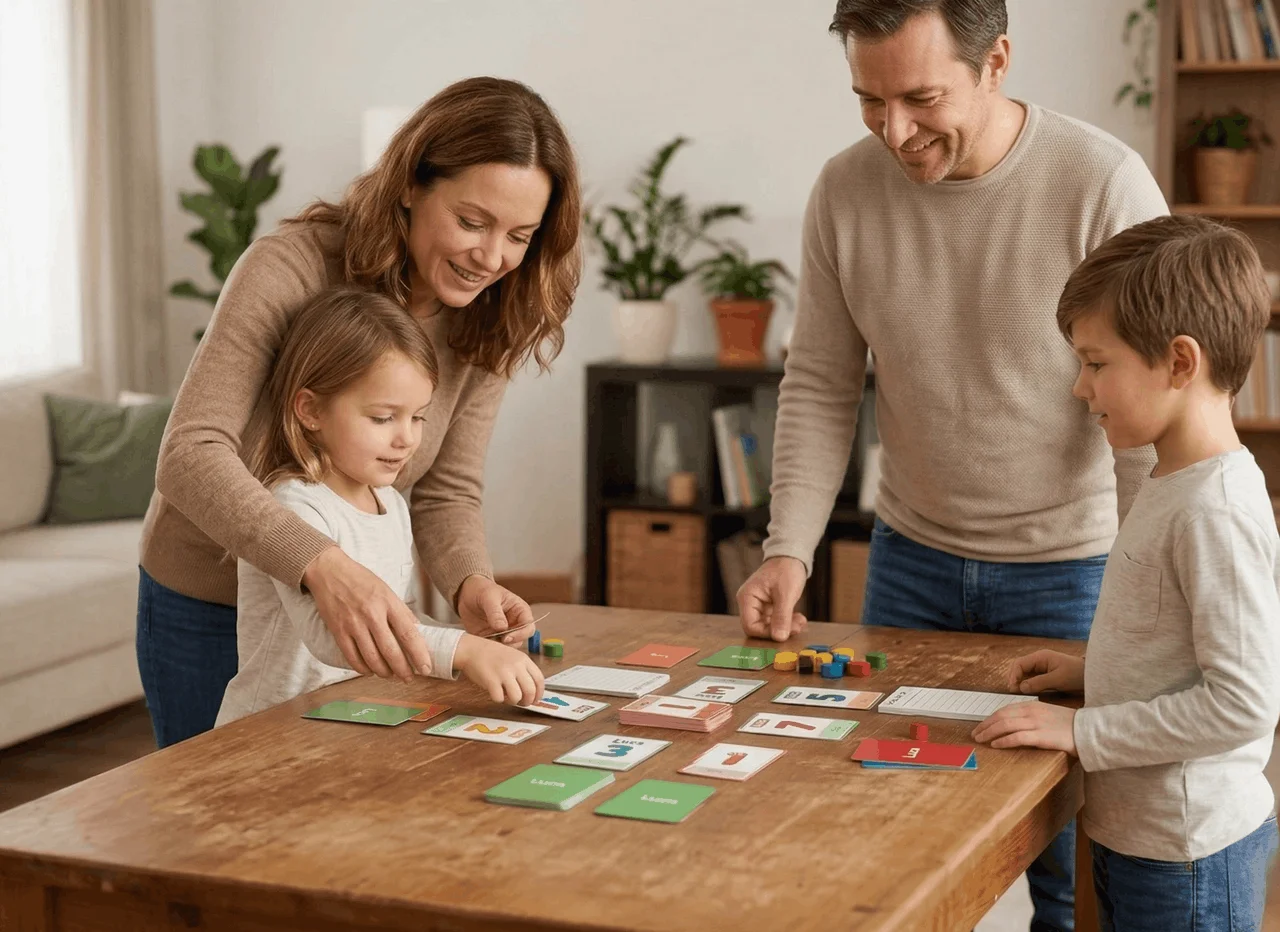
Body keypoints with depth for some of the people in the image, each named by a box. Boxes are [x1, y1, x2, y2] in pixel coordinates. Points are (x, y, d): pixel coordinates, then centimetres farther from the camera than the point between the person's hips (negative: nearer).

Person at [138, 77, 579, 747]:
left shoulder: (486, 326, -9)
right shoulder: (292, 268, -26)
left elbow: (447, 493, -7)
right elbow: (190, 457, -35)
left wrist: (470, 584, -30)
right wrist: (323, 564, -50)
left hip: (342, 608, 5)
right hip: (208, 608, -4)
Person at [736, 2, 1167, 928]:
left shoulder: (1104, 184, -18)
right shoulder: (846, 190, -7)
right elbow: (819, 388, 0)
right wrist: (789, 551, -11)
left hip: (1067, 566, -3)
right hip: (912, 557, 3)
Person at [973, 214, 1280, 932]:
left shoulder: (1218, 513, -23)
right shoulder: (1174, 485, 7)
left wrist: (1083, 731, -21)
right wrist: (1091, 673, 7)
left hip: (1186, 859, -9)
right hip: (1139, 834, 9)